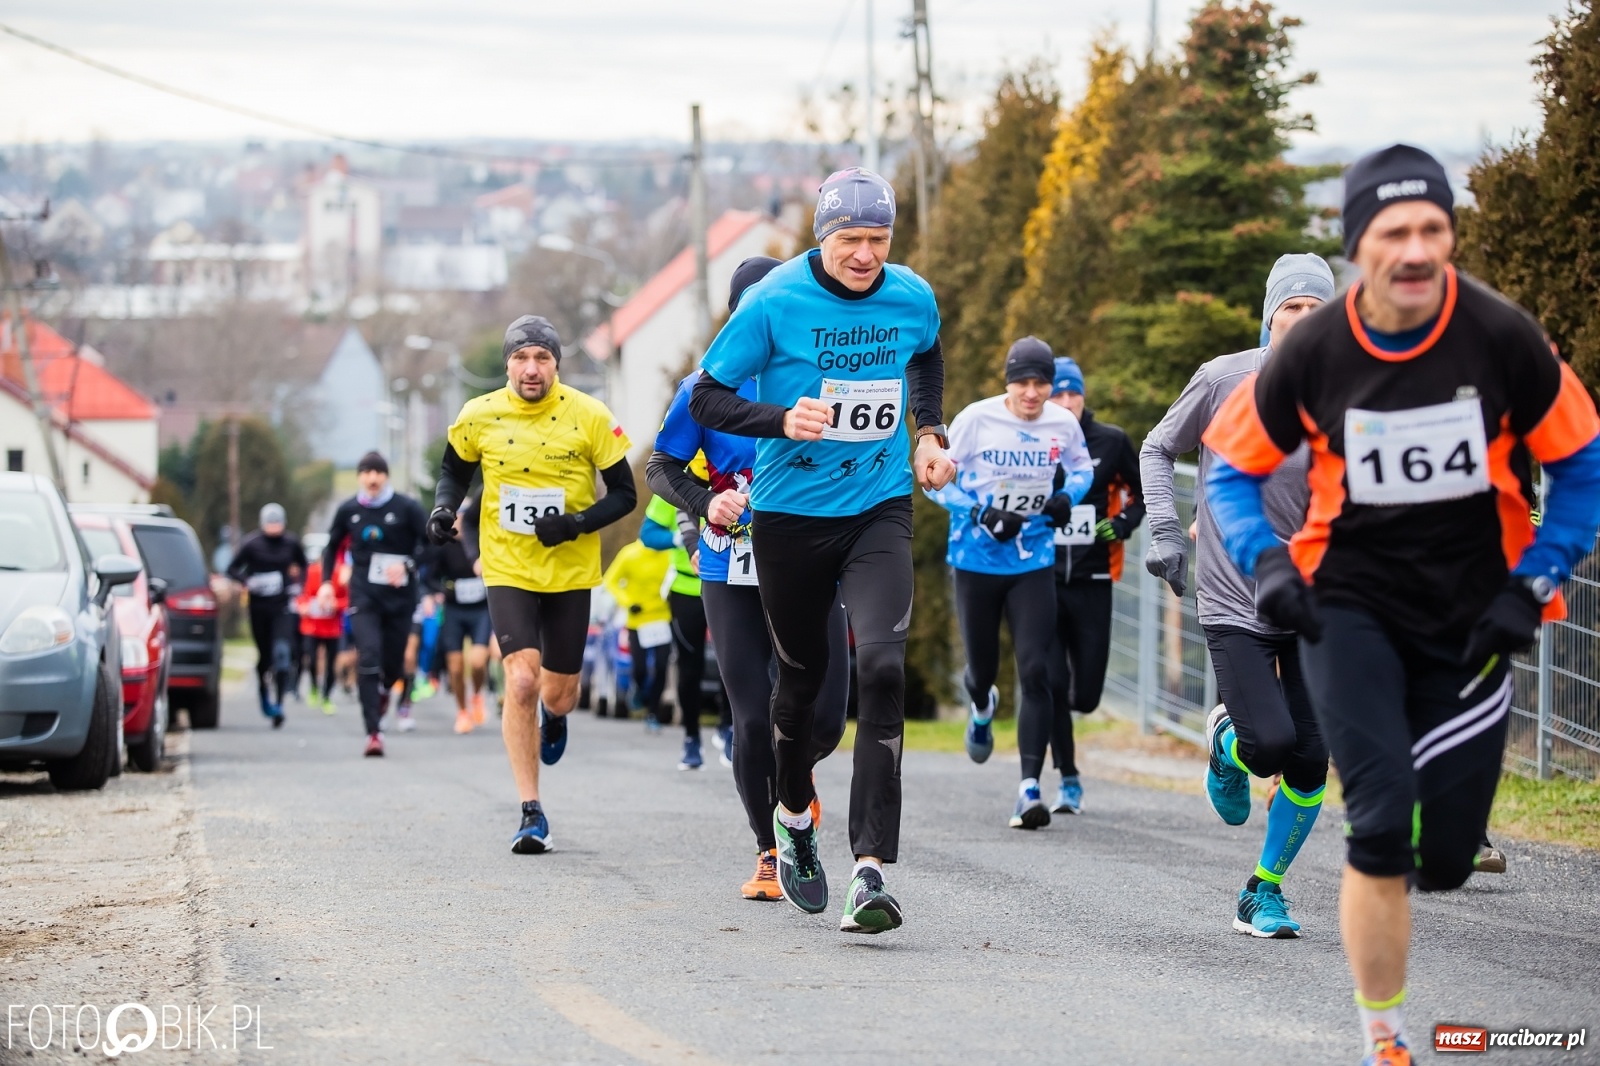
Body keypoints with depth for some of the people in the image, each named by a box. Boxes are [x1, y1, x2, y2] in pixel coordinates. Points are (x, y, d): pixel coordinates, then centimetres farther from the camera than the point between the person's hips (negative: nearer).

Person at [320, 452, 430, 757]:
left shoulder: (406, 508, -4)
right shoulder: (348, 510, 4)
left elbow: (430, 543, -3)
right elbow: (333, 545, 18)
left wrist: (408, 565, -18)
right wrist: (326, 582, 8)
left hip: (399, 596, 0)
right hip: (364, 597, 0)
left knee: (394, 663, 7)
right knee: (368, 660, -15)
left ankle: (383, 691, 46)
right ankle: (373, 732, -16)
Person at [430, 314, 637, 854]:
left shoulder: (589, 417, -9)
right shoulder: (479, 416, -5)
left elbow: (624, 494, -3)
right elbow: (455, 469, 15)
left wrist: (577, 523, -19)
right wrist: (444, 507, -5)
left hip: (571, 572, 1)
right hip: (508, 571, -1)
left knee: (559, 693, 8)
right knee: (522, 681, -17)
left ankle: (552, 719, 50)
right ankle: (531, 812, -8)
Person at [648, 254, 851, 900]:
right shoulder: (707, 387, -1)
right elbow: (661, 467, 6)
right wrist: (706, 504, -13)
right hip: (733, 575, -1)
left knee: (823, 718, -7)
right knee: (754, 720, -6)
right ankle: (769, 852, 12)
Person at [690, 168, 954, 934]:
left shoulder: (912, 300, -1)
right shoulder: (775, 302, -11)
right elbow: (707, 398, -8)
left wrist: (930, 434, 9)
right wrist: (783, 420, -25)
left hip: (880, 510, 1)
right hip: (791, 516, -1)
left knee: (882, 668, -18)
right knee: (803, 674, 12)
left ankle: (870, 870, -21)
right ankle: (795, 817, 43)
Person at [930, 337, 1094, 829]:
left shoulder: (1064, 424, -4)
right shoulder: (975, 420, -12)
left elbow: (1082, 467, 16)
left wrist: (1067, 496, -6)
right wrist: (981, 515, -18)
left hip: (1033, 565, 1)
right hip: (976, 562, -1)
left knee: (1036, 672, -12)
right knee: (982, 667, 14)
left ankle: (1030, 787, -12)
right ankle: (982, 707, 54)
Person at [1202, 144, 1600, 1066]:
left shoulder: (1503, 338, -13)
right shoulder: (1314, 352, -11)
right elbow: (1231, 464, 5)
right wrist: (1265, 560, -11)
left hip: (1470, 621, 1)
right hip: (1351, 606, -1)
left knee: (1451, 859, 1)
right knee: (1382, 829, -17)